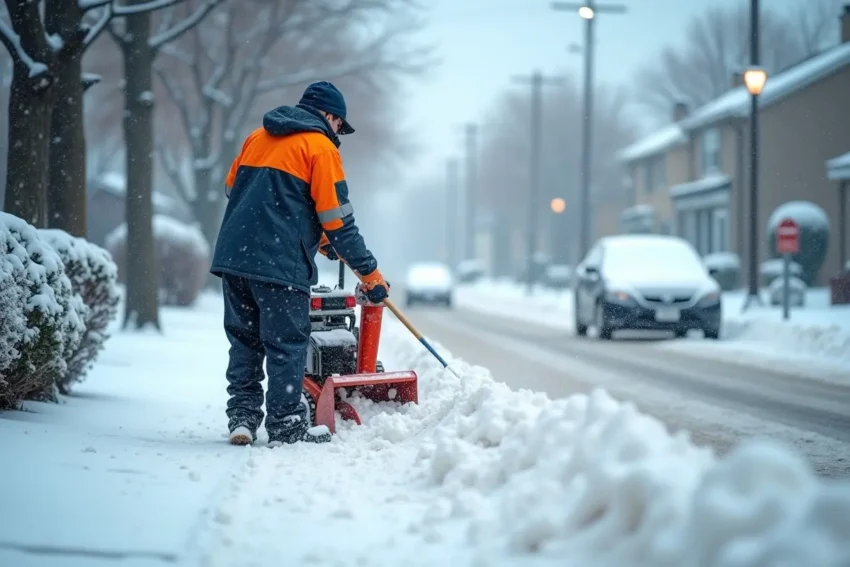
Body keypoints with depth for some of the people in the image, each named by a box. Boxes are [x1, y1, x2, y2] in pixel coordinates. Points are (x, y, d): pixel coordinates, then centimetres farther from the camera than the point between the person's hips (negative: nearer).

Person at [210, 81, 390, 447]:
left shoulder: (257, 137, 20)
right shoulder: (320, 146, -1)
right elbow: (337, 220, -6)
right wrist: (370, 273, -1)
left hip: (232, 255, 6)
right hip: (280, 263, -6)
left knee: (244, 339, 15)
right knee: (286, 345, 1)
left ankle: (242, 417, 14)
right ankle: (286, 426, 4)